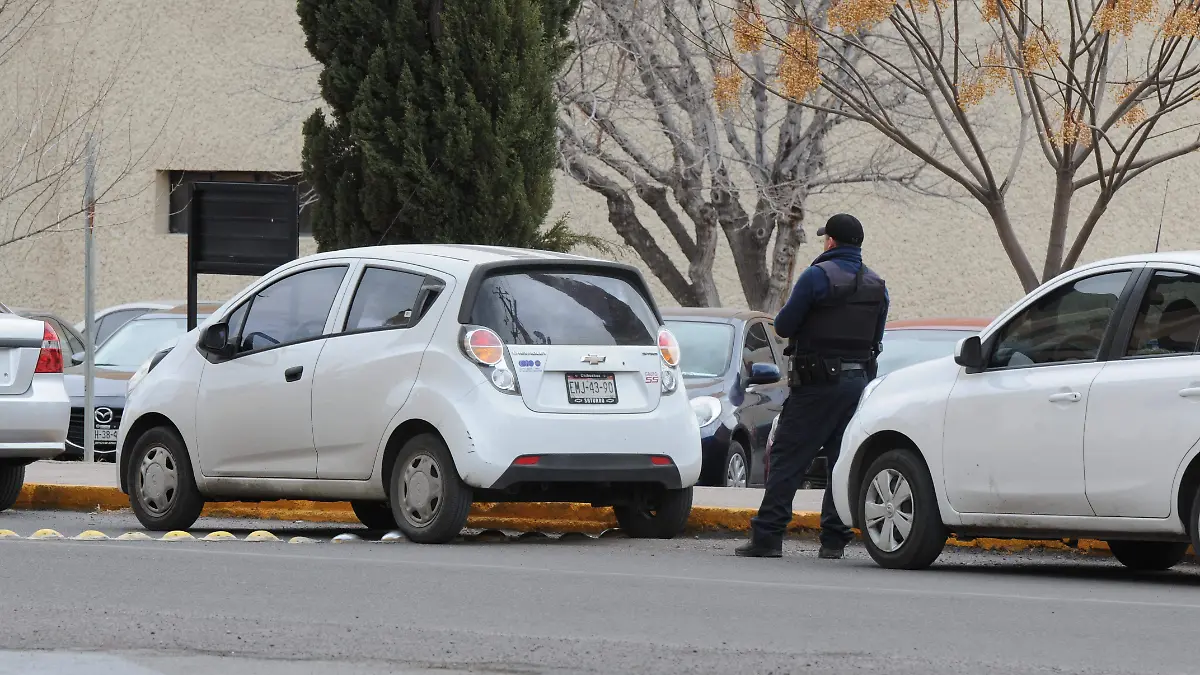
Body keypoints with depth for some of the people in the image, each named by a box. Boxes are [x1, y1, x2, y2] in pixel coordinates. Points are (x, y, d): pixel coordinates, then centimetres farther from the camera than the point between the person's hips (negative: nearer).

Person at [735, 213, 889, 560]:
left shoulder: (817, 277, -10)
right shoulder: (876, 285, 10)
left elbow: (783, 326, -7)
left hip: (817, 385, -6)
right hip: (859, 380, 6)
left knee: (787, 459, -4)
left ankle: (767, 535, -8)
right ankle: (834, 540, 6)